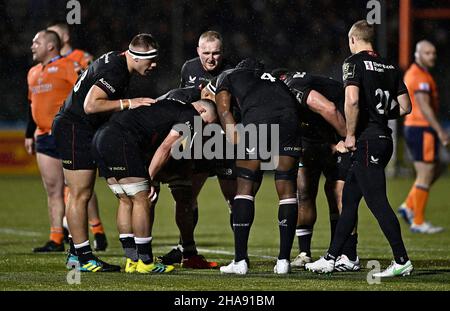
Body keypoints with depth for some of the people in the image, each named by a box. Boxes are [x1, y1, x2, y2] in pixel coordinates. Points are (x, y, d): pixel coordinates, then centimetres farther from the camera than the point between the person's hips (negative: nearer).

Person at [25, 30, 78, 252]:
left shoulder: (67, 67, -6)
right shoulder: (33, 72, 19)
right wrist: (29, 135, 25)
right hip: (44, 137, 8)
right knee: (53, 190, 7)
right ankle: (56, 240, 8)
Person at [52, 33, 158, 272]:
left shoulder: (114, 61, 11)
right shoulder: (115, 71, -21)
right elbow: (90, 105, -30)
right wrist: (128, 104, -26)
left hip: (81, 131, 11)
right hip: (75, 130, -11)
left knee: (82, 195, 14)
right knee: (80, 195, -8)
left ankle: (76, 252, 19)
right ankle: (84, 258, -7)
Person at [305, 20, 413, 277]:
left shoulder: (355, 63, -8)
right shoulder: (389, 67, 12)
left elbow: (352, 100, -23)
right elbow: (405, 107, 11)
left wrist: (351, 134, -13)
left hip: (366, 140, -8)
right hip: (384, 138, 8)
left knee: (377, 202, -6)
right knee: (349, 199, 14)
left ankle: (402, 261, -7)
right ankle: (331, 259, 18)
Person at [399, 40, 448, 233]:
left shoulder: (412, 73, 17)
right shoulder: (420, 76, -15)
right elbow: (424, 107, -23)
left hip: (412, 127, 10)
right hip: (422, 129, -10)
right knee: (425, 176, -5)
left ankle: (409, 207, 13)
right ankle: (418, 222, -1)